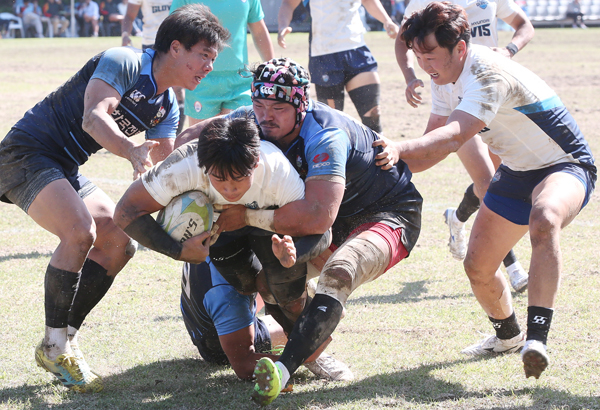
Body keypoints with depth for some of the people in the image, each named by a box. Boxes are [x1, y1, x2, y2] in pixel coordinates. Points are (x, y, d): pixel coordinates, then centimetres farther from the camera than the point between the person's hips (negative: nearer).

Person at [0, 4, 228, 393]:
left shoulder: (167, 107, 8)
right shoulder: (123, 62, -18)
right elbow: (93, 117, -34)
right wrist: (130, 150, -51)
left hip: (65, 169, 10)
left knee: (119, 244, 3)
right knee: (81, 232, -28)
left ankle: (66, 340, 8)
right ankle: (54, 347, -15)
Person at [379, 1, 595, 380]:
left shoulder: (490, 75, -31)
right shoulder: (446, 77, -2)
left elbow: (453, 138, -44)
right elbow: (433, 139, 6)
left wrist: (399, 149, -58)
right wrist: (394, 165, -11)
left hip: (566, 167, -9)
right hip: (516, 173, 9)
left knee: (544, 220, -41)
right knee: (478, 268, 7)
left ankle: (537, 337, -45)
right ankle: (509, 335, 37)